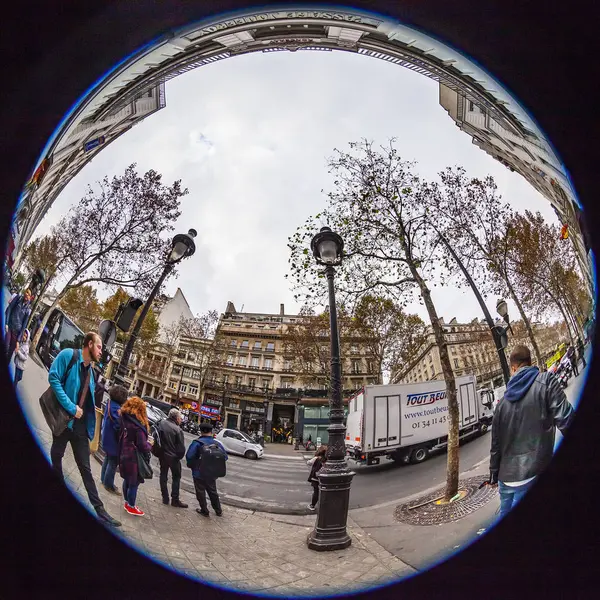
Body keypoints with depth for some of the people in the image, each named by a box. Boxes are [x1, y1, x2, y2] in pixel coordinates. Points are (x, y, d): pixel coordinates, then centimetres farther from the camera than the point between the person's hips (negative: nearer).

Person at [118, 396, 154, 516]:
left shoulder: (124, 419, -2)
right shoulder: (138, 426, -24)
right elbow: (143, 447, -21)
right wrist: (150, 444, -1)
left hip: (124, 455, 8)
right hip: (134, 458, -8)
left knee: (127, 480, 22)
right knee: (134, 483, 8)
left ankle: (127, 502, 36)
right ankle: (131, 506, 21)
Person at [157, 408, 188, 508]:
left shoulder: (162, 423, -10)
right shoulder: (177, 429, -22)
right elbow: (181, 448, -18)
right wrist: (179, 457, -3)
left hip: (162, 455, 4)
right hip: (174, 457, -4)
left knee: (163, 475, 18)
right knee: (176, 478, 11)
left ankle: (165, 498, 24)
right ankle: (175, 500, 14)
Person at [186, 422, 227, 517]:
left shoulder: (197, 443, -19)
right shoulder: (217, 443, -5)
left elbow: (189, 457, -22)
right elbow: (225, 457, 0)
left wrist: (191, 465, -3)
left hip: (199, 473, -5)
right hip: (212, 473, 5)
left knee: (201, 492, 13)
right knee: (213, 491, 21)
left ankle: (204, 511, 20)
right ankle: (218, 510, 29)